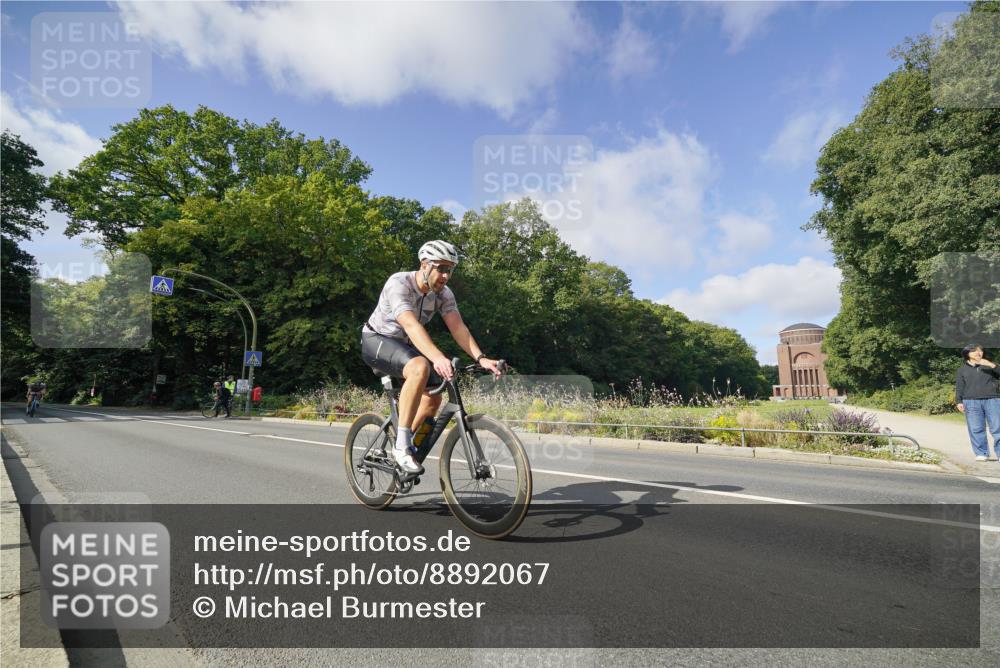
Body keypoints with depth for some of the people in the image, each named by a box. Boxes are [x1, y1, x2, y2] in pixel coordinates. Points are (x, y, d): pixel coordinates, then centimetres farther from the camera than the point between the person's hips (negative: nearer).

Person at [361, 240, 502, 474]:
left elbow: (458, 327, -19)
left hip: (405, 346, 7)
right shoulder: (398, 284, -28)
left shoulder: (444, 293, -9)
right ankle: (401, 446, -29)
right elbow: (411, 325, -43)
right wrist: (438, 358, -58)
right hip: (377, 341, -7)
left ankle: (403, 447, 19)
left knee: (433, 398, -4)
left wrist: (481, 358, -35)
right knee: (420, 368, -36)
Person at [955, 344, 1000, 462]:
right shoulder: (962, 369, 12)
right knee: (976, 429, 0)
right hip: (971, 402, 0)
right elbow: (959, 387, 11)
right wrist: (959, 401, 3)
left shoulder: (989, 366, 13)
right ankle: (981, 453, 6)